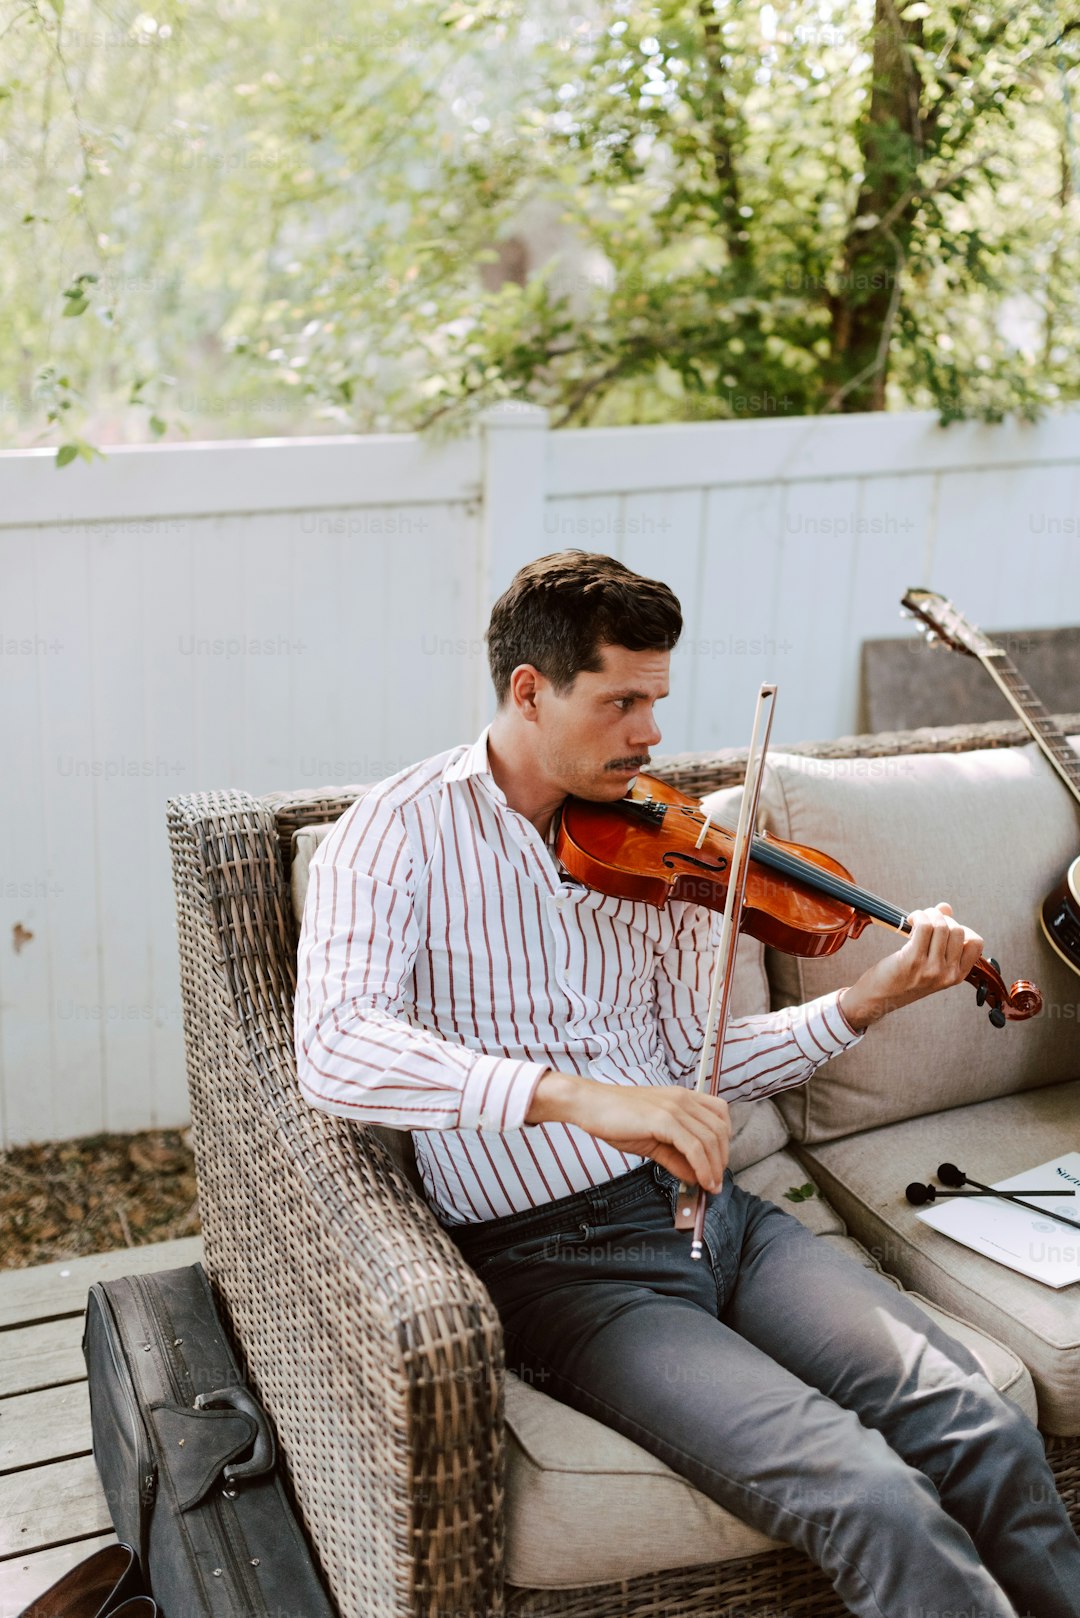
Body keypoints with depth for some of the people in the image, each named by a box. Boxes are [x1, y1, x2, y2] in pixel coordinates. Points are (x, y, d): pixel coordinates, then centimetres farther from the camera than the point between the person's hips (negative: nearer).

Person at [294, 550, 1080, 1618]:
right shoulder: (400, 836, -7)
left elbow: (689, 1064, 12)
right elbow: (331, 1050, -24)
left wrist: (867, 1002, -1)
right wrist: (576, 1096, -35)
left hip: (703, 1208, 5)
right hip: (555, 1258, -5)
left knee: (981, 1428, -13)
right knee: (872, 1498, -22)